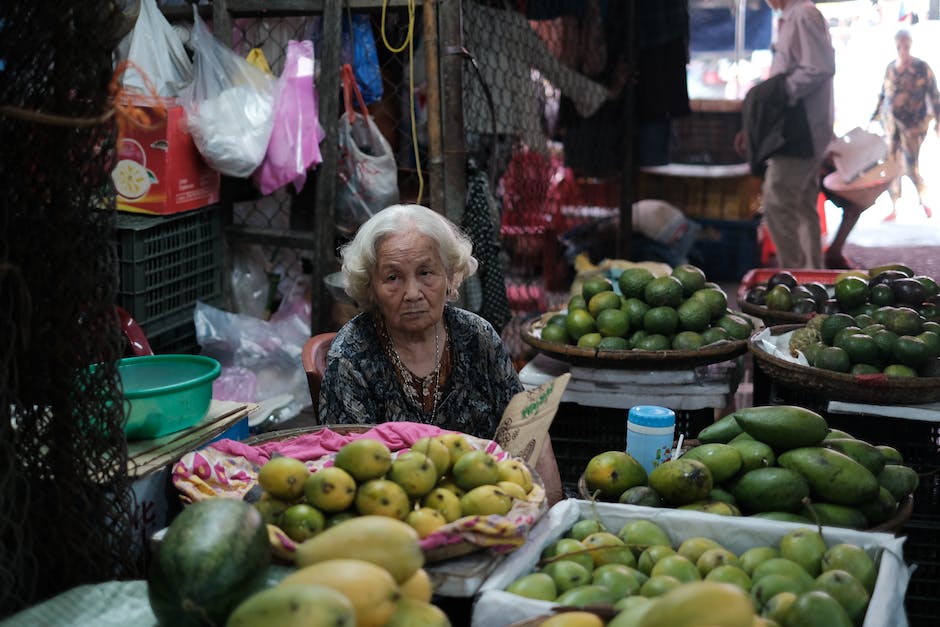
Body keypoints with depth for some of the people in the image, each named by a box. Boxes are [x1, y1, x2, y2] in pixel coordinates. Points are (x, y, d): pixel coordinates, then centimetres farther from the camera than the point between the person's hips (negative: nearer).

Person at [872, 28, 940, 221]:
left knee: (910, 166, -7)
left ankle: (922, 199, 21)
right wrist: (873, 117, 16)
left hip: (913, 125, -4)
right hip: (890, 124, 4)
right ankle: (894, 209, 16)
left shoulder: (922, 68, -5)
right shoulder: (890, 68, 7)